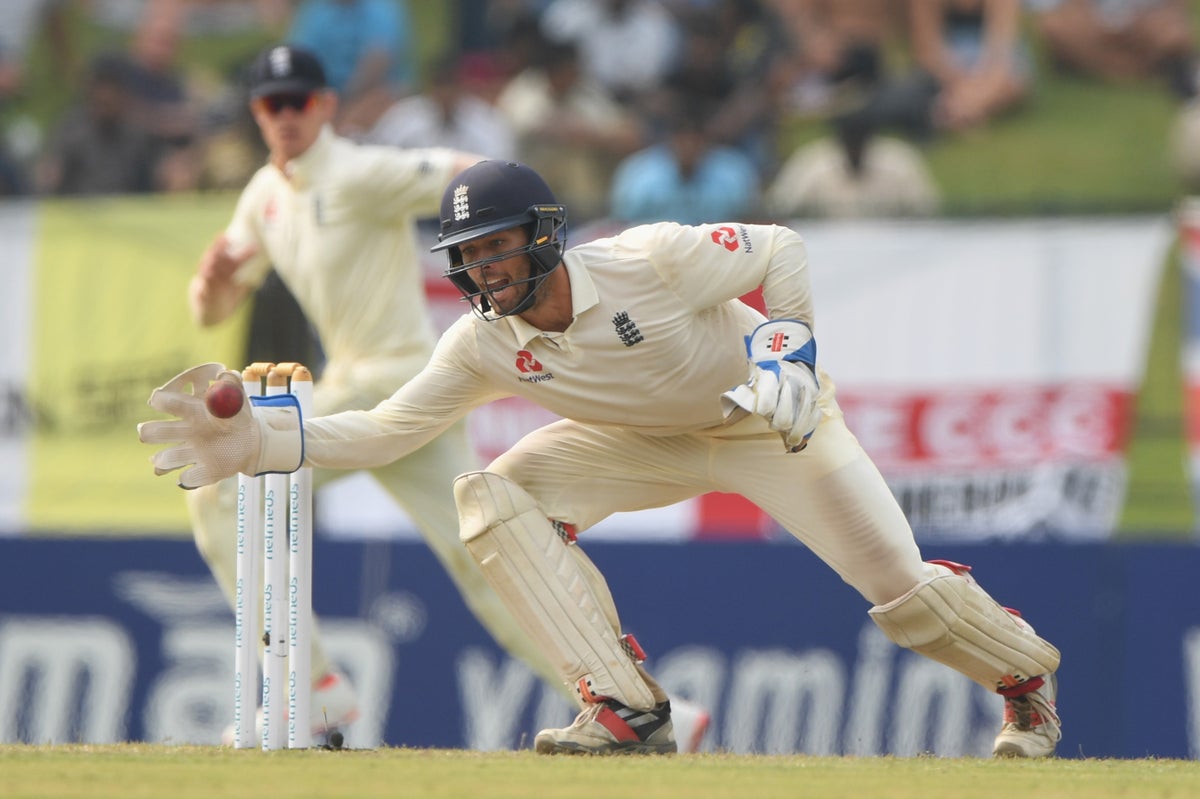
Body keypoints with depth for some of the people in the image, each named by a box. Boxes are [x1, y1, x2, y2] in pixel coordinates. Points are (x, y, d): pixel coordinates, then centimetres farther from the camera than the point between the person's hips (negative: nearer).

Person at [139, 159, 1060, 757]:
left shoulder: (650, 261, -32)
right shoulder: (483, 346, -19)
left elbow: (781, 249, -19)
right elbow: (385, 430, -18)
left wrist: (791, 351, -30)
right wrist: (261, 441, -31)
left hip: (767, 420, -5)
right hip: (649, 442, 5)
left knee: (904, 590, -16)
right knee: (496, 497, -19)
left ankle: (1026, 674, 20)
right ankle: (626, 709, -17)